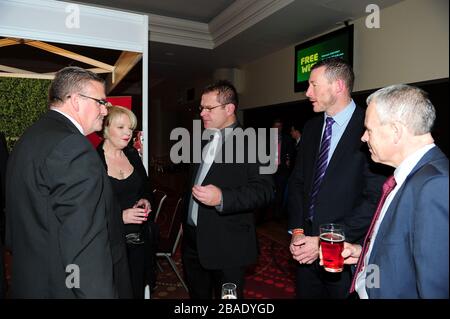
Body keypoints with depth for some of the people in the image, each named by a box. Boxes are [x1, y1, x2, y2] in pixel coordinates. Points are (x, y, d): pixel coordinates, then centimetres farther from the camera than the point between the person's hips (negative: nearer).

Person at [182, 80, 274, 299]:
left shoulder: (250, 142, -13)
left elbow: (264, 189, -19)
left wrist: (222, 198, -31)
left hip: (227, 246, -7)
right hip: (193, 240, 7)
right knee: (197, 294, 21)